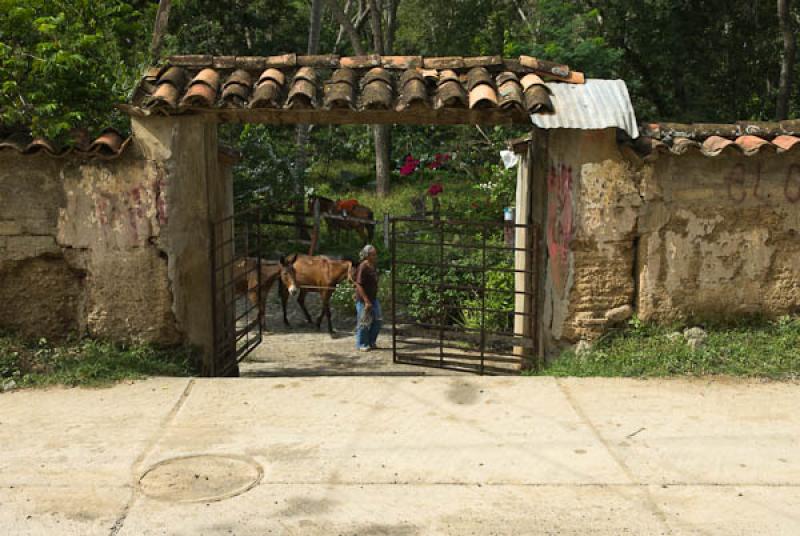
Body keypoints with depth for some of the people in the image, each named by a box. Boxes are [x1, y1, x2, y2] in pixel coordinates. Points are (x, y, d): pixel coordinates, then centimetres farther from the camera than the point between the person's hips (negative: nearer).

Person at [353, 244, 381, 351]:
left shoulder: (374, 266, 4)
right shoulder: (363, 267, -19)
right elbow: (359, 285, -21)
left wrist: (372, 299, 15)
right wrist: (366, 301, -22)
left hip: (373, 298, 8)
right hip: (363, 299, -8)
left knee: (377, 321, 11)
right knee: (364, 323, 3)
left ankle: (371, 342, 26)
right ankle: (362, 345, 17)